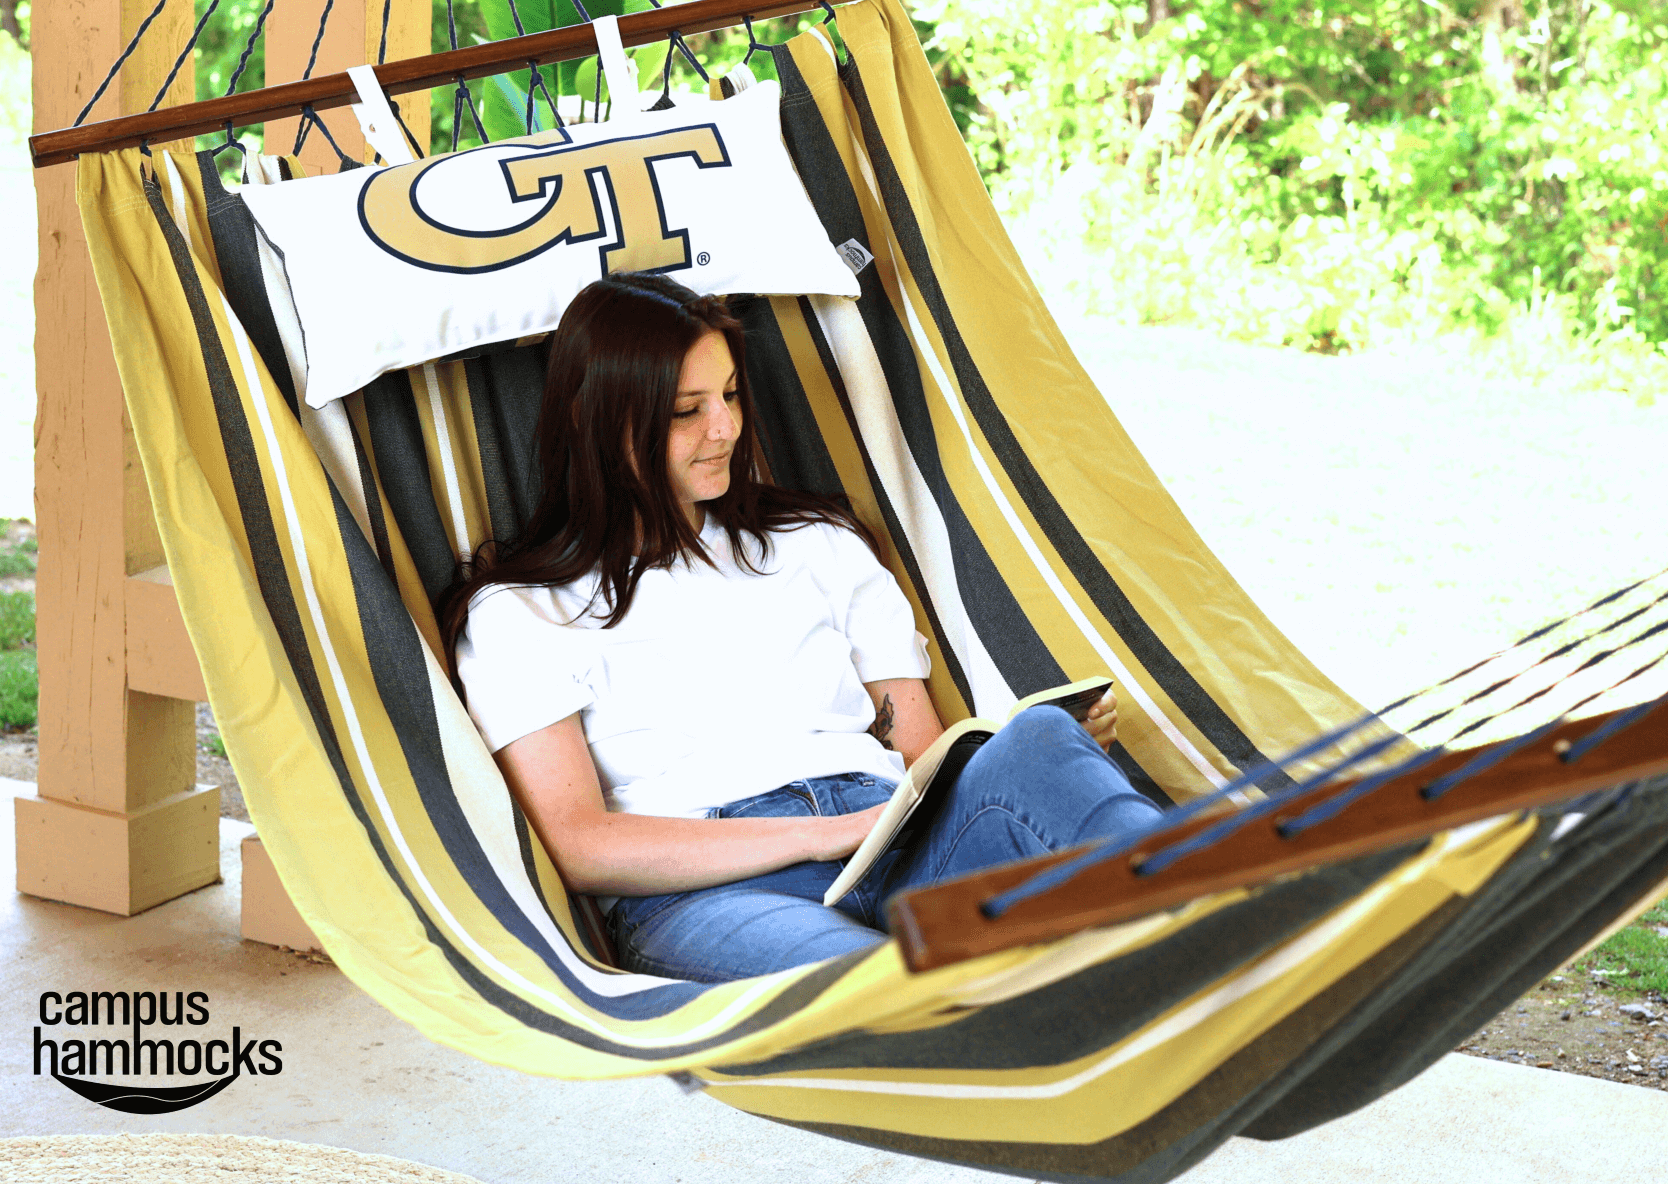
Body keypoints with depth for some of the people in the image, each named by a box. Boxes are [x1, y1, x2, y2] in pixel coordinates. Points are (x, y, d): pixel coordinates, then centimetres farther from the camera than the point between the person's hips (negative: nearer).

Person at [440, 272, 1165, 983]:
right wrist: (826, 834, -10)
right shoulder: (520, 613, 13)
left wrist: (1056, 754, -2)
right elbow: (576, 847, 0)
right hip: (698, 895, -4)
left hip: (897, 853, 4)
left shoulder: (821, 546, 26)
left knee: (1037, 738, -31)